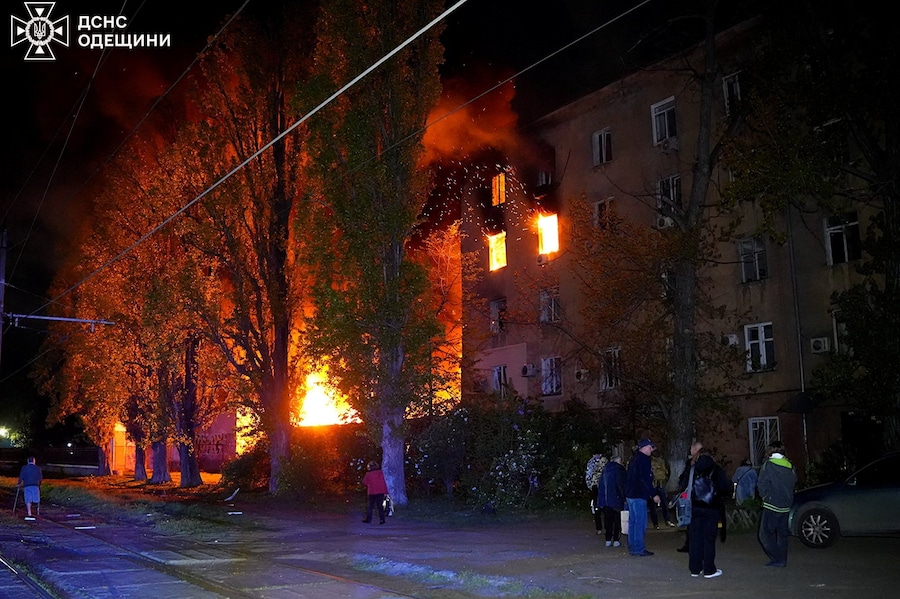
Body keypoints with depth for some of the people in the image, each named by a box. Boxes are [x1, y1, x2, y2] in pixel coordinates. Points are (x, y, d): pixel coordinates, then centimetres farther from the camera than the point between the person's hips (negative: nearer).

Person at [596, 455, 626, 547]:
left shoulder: (605, 469, 14)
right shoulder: (619, 469, -6)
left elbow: (600, 484, 15)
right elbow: (621, 484, -12)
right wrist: (624, 498, -7)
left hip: (604, 499, 6)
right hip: (615, 498, -6)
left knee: (608, 519, 11)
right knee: (617, 519, 1)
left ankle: (608, 540, 10)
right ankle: (616, 540, -1)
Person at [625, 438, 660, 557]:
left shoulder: (634, 459, 18)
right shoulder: (643, 459, -13)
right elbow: (645, 479, -19)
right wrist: (653, 495, -16)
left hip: (630, 494, 10)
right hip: (639, 495, -10)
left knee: (633, 521, 12)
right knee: (640, 522, -6)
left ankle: (632, 548, 17)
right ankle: (639, 549, -6)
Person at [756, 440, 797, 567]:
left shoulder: (768, 465, -11)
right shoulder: (790, 466, 5)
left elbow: (761, 485, -15)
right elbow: (794, 484, 14)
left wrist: (765, 497, 0)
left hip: (771, 506, -6)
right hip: (786, 506, 6)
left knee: (766, 534, 1)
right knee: (782, 534, 15)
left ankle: (778, 559, -6)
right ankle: (783, 560, 20)